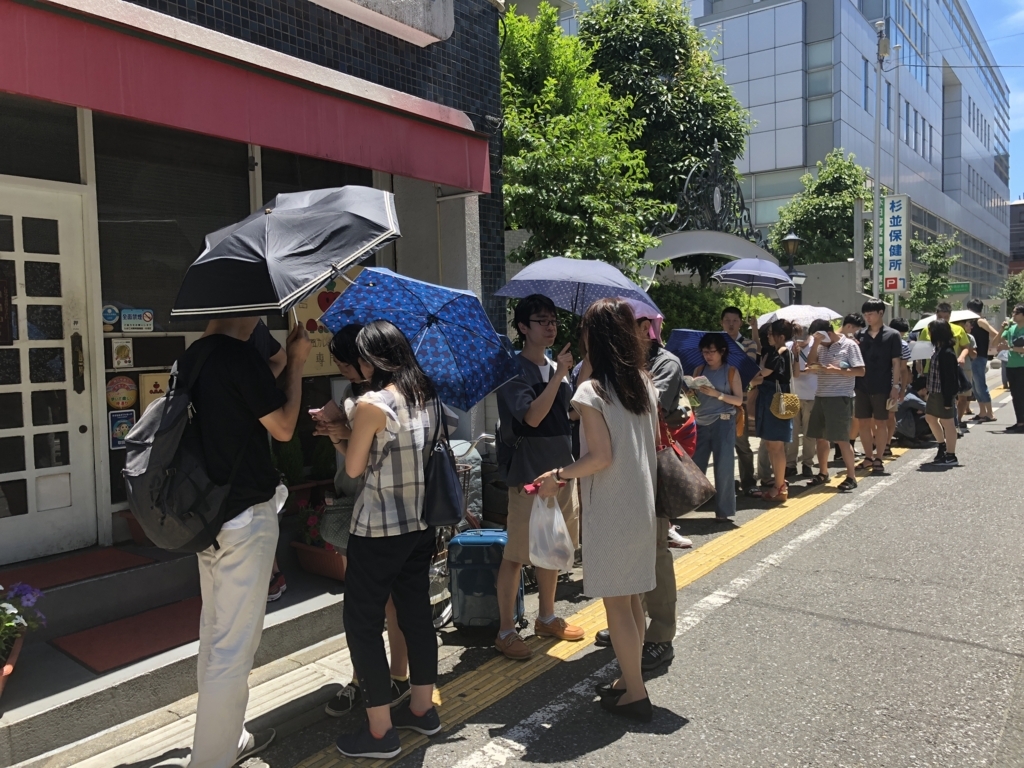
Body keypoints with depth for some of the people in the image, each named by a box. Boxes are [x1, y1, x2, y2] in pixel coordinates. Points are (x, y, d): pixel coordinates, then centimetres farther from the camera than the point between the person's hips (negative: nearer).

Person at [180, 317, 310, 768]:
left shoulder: (194, 356, 7)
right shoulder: (240, 356, -19)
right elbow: (283, 429, -10)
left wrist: (279, 363, 15)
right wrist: (296, 363, -2)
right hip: (246, 516, -9)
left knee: (215, 632, 18)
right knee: (234, 645, 0)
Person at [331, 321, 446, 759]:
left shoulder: (371, 404, -17)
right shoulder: (427, 395, 4)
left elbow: (354, 468, -9)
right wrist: (349, 427, 14)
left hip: (378, 529, -7)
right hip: (420, 525, 8)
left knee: (362, 623, 5)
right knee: (416, 614, 17)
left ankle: (380, 732, 13)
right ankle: (422, 710, 31)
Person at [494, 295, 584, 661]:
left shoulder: (556, 369, 11)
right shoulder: (514, 371, -11)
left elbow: (573, 409, 12)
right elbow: (532, 416, -24)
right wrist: (559, 375, -24)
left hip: (561, 471, 8)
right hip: (529, 476, -8)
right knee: (516, 555, 0)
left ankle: (547, 618, 34)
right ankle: (506, 631, 12)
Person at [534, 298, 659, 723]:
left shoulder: (592, 390, -16)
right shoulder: (646, 384, 6)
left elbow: (600, 456, -20)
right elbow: (655, 446, 10)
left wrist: (558, 475, -8)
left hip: (609, 509, -7)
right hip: (642, 502, 8)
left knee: (616, 601, 4)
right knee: (632, 596, 17)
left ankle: (634, 693, 14)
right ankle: (630, 679, 30)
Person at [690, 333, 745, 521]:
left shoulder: (731, 372, 0)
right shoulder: (699, 370, 9)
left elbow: (739, 400, -5)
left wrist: (716, 394, -16)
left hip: (723, 423, -3)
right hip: (701, 424, 3)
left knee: (723, 467, -1)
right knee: (694, 466, 4)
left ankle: (724, 510, 6)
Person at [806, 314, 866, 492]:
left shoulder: (850, 345, -7)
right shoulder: (822, 345, 9)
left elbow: (860, 371, -11)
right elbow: (811, 364, 0)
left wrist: (837, 370, -18)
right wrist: (817, 342, -7)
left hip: (840, 398, -6)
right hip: (821, 396, 6)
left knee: (841, 438, -4)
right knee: (820, 437, 12)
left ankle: (851, 477, 4)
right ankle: (823, 473, 24)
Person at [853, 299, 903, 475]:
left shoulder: (892, 335, -2)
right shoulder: (859, 335, 7)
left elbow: (896, 363, -4)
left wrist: (895, 386, -9)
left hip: (882, 387, -4)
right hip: (862, 386, 4)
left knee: (881, 423, 4)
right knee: (863, 423, 8)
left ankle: (878, 460, 11)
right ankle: (868, 457, 20)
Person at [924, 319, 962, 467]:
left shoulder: (946, 353, -20)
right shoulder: (939, 350, 9)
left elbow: (949, 377, -21)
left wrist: (948, 399, -21)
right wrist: (930, 390, 16)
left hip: (944, 393, -10)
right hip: (935, 392, 10)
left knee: (947, 422, -1)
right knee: (930, 417, 20)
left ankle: (950, 456, 8)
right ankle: (942, 446, 35)